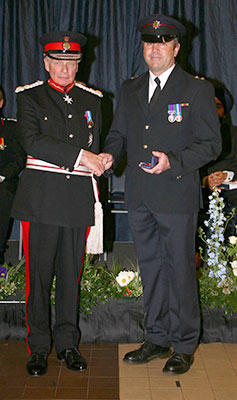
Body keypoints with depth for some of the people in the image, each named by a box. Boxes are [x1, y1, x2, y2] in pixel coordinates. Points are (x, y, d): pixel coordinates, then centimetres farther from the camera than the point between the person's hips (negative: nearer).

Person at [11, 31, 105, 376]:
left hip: (79, 199, 3)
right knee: (39, 273, 2)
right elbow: (33, 141, -11)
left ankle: (67, 342, 21)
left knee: (71, 273, 8)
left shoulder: (91, 99, 15)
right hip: (40, 199, -2)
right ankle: (38, 346, 15)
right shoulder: (29, 96, 4)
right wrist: (78, 156, -17)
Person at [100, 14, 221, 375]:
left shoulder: (197, 90, -1)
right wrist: (110, 154, -4)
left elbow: (210, 144, -4)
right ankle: (157, 339, 28)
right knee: (151, 269, 13)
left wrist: (173, 161, -19)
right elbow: (119, 133, 19)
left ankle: (184, 346, 18)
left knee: (180, 270, 2)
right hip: (139, 197, 5)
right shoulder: (129, 90, 15)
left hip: (176, 196, -5)